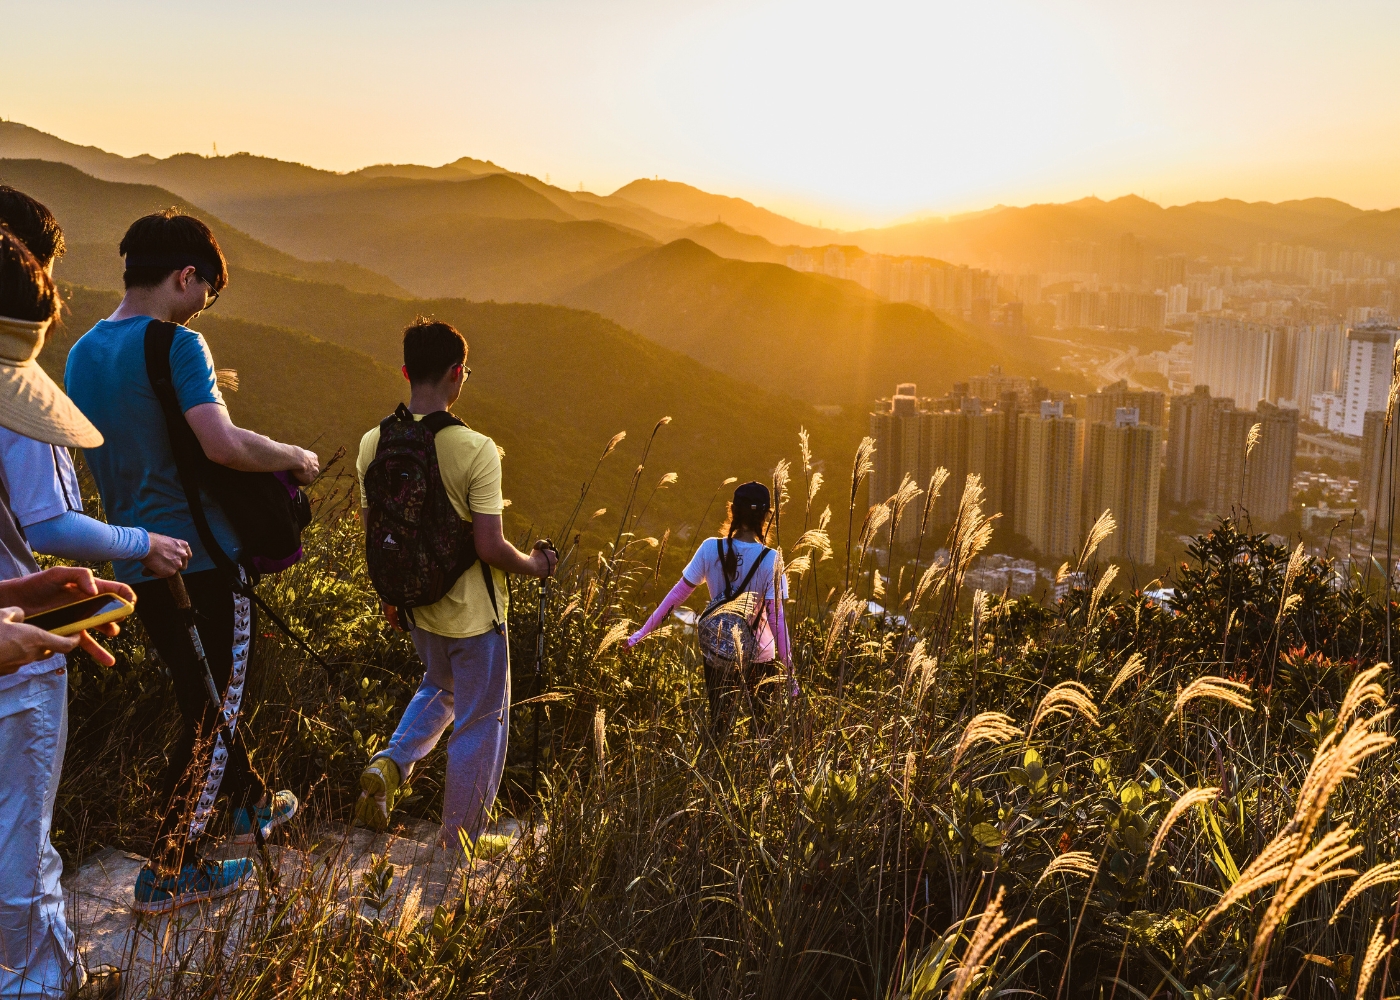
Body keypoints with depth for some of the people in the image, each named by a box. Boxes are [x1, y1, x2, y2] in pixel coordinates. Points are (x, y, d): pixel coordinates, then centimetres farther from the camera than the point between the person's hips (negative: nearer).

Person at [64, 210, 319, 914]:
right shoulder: (177, 345, -16)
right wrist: (297, 457, -13)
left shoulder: (82, 353, 10)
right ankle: (169, 875, 12)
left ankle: (252, 803, 42)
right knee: (213, 710, 5)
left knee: (201, 696, 23)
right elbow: (223, 444, -29)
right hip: (201, 558, -8)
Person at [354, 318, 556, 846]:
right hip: (472, 610, -6)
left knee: (439, 688, 33)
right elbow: (489, 547, -23)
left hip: (416, 604, 6)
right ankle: (459, 847, 21)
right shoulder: (475, 449, -23)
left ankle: (390, 762, 11)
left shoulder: (373, 443, -5)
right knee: (480, 724, 11)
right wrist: (534, 564, -3)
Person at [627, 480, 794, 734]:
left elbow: (677, 594, -7)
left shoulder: (710, 548, -12)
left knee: (719, 724, 16)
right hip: (758, 656, -1)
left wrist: (642, 633, 3)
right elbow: (776, 618, -18)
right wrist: (789, 671, -13)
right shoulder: (770, 560, -17)